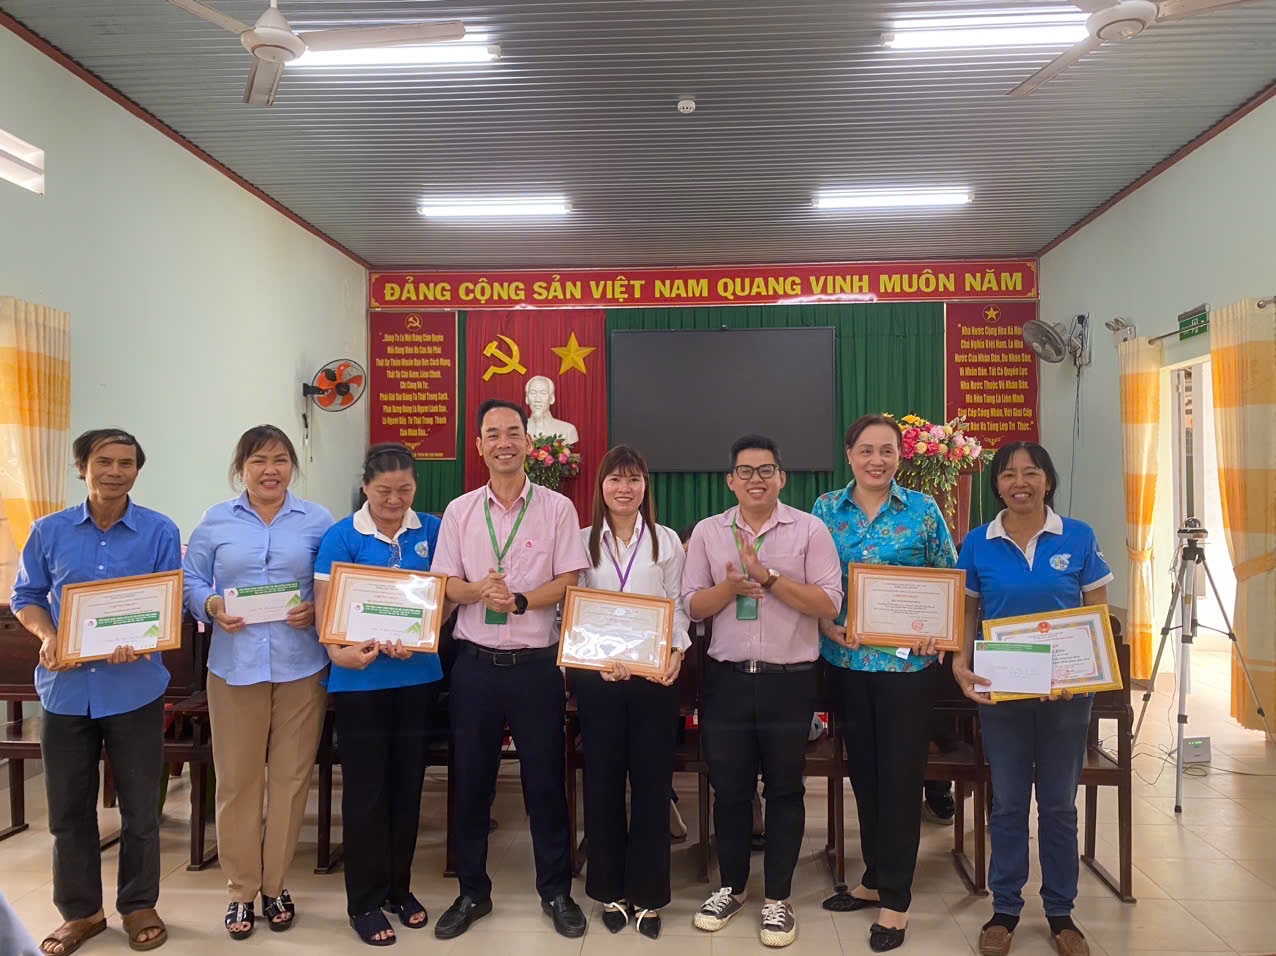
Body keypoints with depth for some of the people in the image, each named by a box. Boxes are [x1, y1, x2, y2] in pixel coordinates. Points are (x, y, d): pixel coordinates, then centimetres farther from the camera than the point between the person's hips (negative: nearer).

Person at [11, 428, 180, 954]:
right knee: (69, 807, 12)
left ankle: (138, 905, 27)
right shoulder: (49, 531, 3)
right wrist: (48, 637, -11)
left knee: (140, 806, 9)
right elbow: (26, 596, 9)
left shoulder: (160, 532, -3)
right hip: (65, 686, 2)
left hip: (135, 687, -2)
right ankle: (80, 911, 29)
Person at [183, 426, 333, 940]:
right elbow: (191, 582, 7)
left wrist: (317, 610, -14)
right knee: (236, 778, 6)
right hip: (235, 665, 1)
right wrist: (213, 606, -12)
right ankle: (240, 889, 22)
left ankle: (276, 884, 24)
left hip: (301, 665, 0)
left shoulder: (317, 521, 5)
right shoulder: (216, 520, 8)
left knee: (291, 776, 7)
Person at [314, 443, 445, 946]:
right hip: (360, 678, -3)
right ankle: (365, 901, 20)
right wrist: (339, 650, -29)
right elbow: (324, 605, -10)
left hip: (418, 674, 3)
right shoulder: (341, 536, -6)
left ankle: (399, 887, 31)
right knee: (365, 789, 5)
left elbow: (445, 596, 3)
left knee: (407, 784, 13)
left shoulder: (432, 530, 2)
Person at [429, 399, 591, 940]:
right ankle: (472, 892, 29)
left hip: (536, 664, -2)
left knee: (545, 778, 7)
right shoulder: (459, 511, 5)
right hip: (475, 663, 2)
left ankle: (556, 891, 25)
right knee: (471, 780, 12)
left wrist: (520, 601, -20)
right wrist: (478, 591, -18)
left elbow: (568, 582, -4)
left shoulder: (557, 508, -2)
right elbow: (445, 585, 3)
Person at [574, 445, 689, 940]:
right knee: (603, 779, 7)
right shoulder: (582, 541, 6)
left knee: (652, 780, 4)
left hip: (655, 672, 0)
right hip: (597, 673, 0)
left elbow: (679, 605, 4)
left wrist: (677, 651, -14)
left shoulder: (667, 541, 7)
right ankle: (611, 889, 23)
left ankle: (647, 893, 19)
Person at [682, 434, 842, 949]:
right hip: (726, 677, 2)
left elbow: (829, 603, -9)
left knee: (784, 789, 10)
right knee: (729, 787, 12)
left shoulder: (810, 529, -3)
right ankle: (731, 887, 32)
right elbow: (692, 605, 3)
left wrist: (770, 578, -18)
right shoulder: (707, 531, 4)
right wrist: (730, 586, -16)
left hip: (789, 678, -2)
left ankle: (778, 898, 25)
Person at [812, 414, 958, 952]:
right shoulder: (826, 508, 3)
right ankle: (876, 878, 32)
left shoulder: (923, 509, -2)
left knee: (900, 775, 4)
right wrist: (828, 625, -10)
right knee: (863, 771, 14)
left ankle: (896, 897, 18)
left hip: (907, 661, -2)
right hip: (847, 660, 3)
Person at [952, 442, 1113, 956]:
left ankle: (1060, 912, 28)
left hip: (1066, 690, 0)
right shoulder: (978, 543, -3)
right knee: (1007, 803, 11)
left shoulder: (1078, 537, -4)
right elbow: (967, 613, 2)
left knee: (1059, 803, 12)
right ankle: (1005, 909, 25)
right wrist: (960, 665, -13)